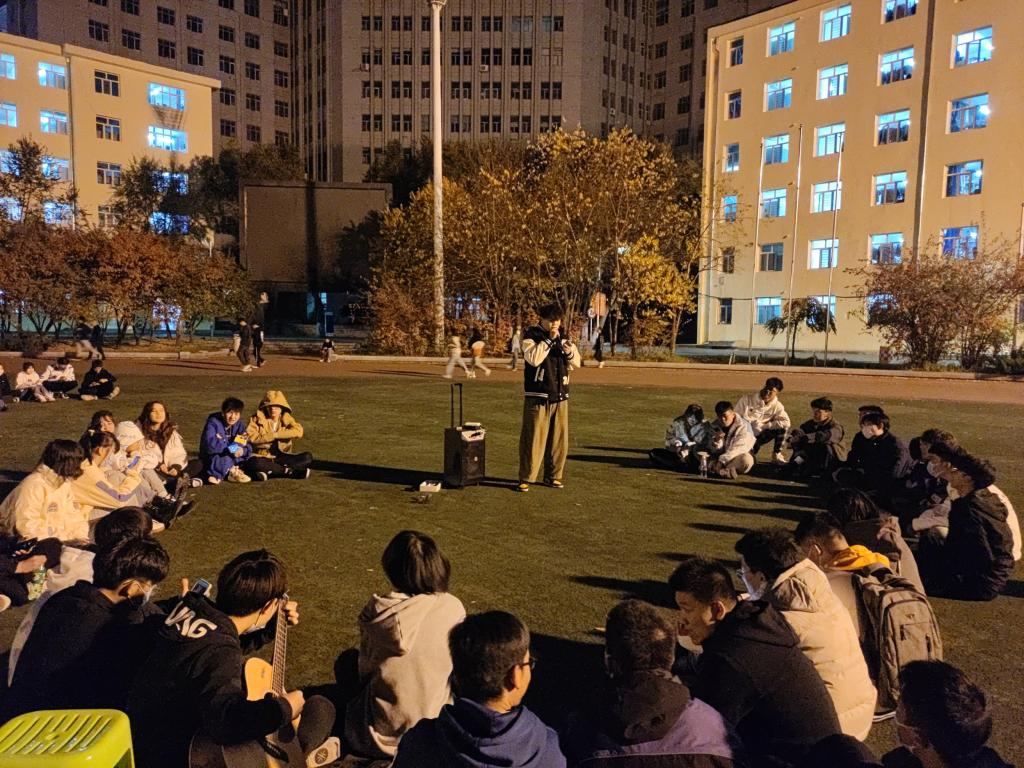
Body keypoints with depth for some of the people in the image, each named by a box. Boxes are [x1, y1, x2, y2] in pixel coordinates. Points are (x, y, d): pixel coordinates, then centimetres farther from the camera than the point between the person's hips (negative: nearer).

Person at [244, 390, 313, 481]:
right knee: (254, 463, -38)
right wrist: (272, 436, -16)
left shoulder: (286, 418, 6)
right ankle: (290, 471, -25)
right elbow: (250, 437, -13)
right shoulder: (258, 418, 2)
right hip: (263, 457, -2)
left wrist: (277, 434, -17)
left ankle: (268, 472, -26)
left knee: (308, 457, -20)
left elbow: (298, 431, -14)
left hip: (281, 457, 3)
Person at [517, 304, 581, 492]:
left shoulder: (563, 337, 12)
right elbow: (533, 358, -20)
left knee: (559, 439, 8)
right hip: (538, 397, -5)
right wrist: (549, 338, -19)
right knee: (533, 439, -5)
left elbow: (575, 363, 12)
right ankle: (526, 478, 4)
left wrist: (570, 352, -9)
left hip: (560, 396, 5)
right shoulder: (531, 336, -3)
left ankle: (553, 476, 21)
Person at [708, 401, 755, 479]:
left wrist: (722, 460, -30)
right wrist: (717, 440, -24)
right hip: (721, 456, 4)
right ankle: (727, 470, -30)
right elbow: (715, 451, -2)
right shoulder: (715, 426, 0)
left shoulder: (743, 425, -14)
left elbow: (738, 448, -24)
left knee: (746, 459, -38)